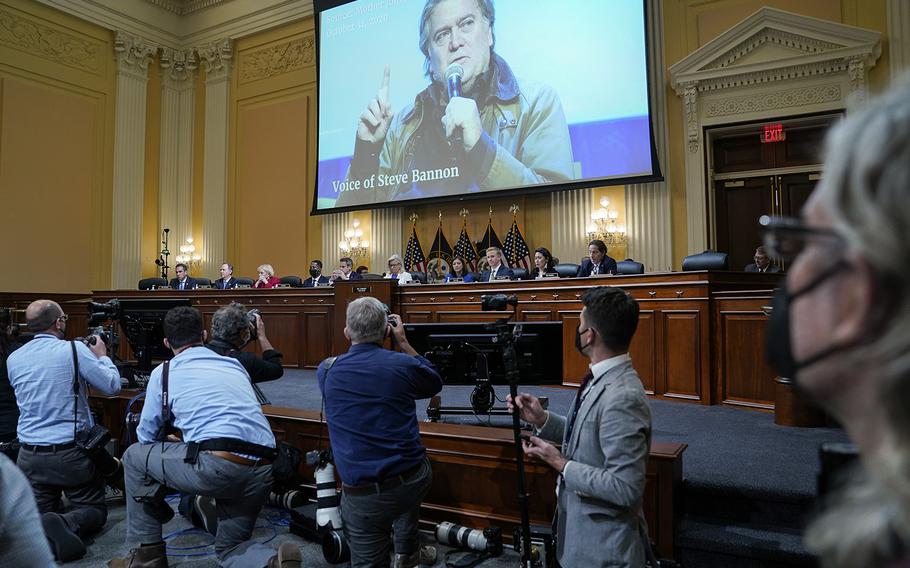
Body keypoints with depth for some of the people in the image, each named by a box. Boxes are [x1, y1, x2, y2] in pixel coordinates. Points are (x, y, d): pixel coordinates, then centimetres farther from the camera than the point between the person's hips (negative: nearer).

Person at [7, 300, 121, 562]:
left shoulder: (13, 359, 3)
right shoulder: (75, 349, -14)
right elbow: (112, 386, -7)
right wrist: (102, 356, 10)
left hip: (30, 456, 4)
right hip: (72, 453, -4)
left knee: (40, 513, 16)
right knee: (94, 509, 12)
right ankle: (65, 524, -20)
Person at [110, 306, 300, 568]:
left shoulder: (163, 372, 13)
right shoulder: (235, 365, 24)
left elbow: (146, 436, 22)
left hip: (217, 466, -5)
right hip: (263, 471, 5)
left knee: (134, 457, 22)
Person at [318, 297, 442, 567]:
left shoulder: (326, 370, -4)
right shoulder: (402, 364, -7)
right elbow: (435, 384, 15)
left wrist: (355, 340, 22)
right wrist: (404, 343, 15)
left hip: (363, 495, -1)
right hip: (415, 481, 2)